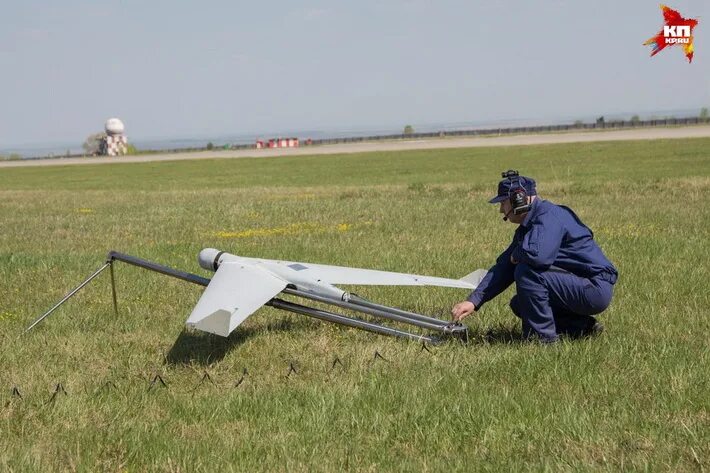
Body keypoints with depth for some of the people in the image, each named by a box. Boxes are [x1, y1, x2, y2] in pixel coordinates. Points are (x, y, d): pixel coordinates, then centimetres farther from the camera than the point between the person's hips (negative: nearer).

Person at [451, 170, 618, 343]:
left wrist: (516, 255, -13)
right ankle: (581, 326, 15)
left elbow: (537, 254, -38)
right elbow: (504, 267, 14)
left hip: (596, 289, -10)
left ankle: (542, 336, -13)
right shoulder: (527, 227, 14)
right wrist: (474, 301, 6)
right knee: (519, 305, 15)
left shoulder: (550, 217, -19)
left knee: (527, 272, -23)